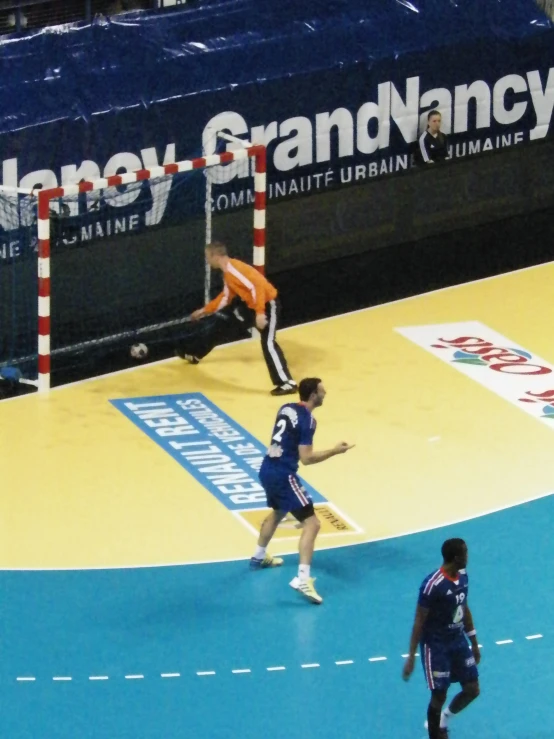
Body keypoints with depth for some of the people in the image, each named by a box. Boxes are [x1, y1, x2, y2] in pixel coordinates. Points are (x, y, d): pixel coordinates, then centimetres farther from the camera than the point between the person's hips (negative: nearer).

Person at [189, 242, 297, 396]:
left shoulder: (234, 269, -23)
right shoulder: (227, 273, 9)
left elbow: (257, 286, -31)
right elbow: (226, 297, 22)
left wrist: (260, 313, -35)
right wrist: (204, 311, 27)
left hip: (268, 305, -10)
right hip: (252, 304, 10)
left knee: (268, 343, -21)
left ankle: (287, 383, -25)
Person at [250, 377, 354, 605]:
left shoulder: (286, 409, 10)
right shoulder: (307, 420, -15)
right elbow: (306, 458, -18)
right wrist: (334, 451, -10)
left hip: (267, 470, 9)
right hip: (283, 475, -9)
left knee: (278, 512, 36)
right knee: (311, 522, -10)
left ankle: (259, 557, 53)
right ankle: (302, 579, -22)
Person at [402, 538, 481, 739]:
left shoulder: (462, 576, -2)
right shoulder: (433, 585, -26)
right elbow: (419, 621, -19)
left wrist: (474, 642, 20)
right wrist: (411, 657, -17)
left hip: (458, 641, 7)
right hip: (436, 646, -7)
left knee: (472, 689, 10)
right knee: (439, 696, 1)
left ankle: (444, 719, 37)